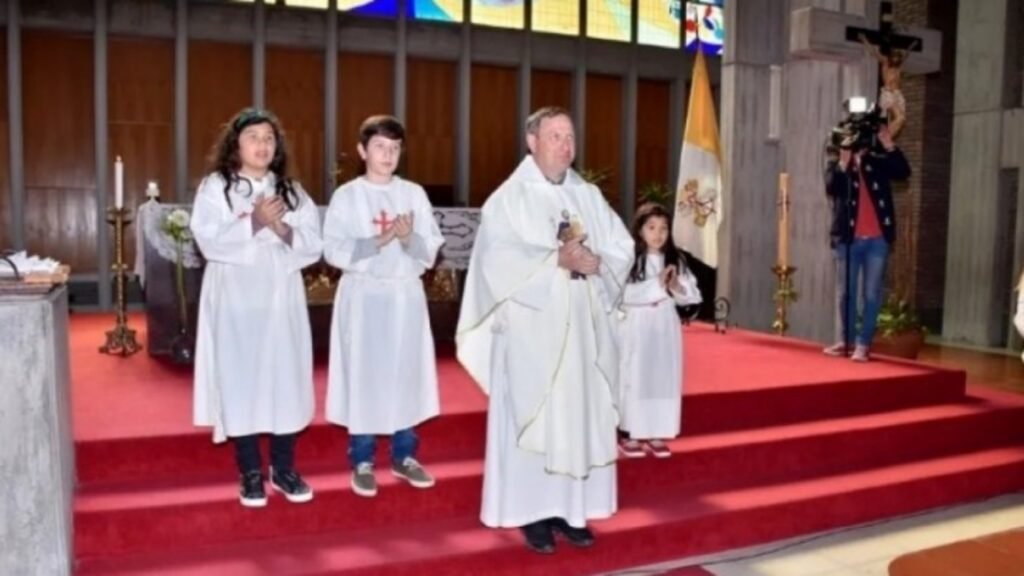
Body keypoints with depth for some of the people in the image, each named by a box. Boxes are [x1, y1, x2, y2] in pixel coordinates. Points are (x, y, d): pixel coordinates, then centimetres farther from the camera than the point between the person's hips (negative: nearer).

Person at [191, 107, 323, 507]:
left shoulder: (291, 190, 11)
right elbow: (209, 242, -10)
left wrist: (282, 229, -14)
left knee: (286, 380, 4)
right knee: (241, 381, 0)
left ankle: (284, 469, 16)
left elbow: (313, 246, 3)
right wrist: (254, 222, -20)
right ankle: (250, 473, 12)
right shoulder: (214, 187, 2)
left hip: (281, 299, 3)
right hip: (236, 299, -3)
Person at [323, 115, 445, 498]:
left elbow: (431, 250, 3)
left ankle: (404, 456, 20)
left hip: (406, 296, 3)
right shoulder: (347, 196, -1)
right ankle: (362, 461, 13)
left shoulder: (414, 194, 6)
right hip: (364, 296, -3)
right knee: (363, 374, 1)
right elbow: (334, 251, -9)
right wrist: (378, 241, -21)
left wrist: (408, 239, -17)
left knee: (406, 374, 7)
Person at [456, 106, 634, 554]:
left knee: (582, 415, 7)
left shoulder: (590, 197, 13)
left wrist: (596, 263, -13)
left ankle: (572, 507, 18)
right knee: (533, 417, -1)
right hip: (531, 331, -5)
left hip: (583, 330, 5)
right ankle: (533, 511, 10)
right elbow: (498, 261, -15)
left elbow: (623, 248, 7)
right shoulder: (508, 198, -2)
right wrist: (555, 260, -21)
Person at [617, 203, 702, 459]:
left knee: (664, 380, 6)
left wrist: (675, 287, -15)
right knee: (635, 380, 1)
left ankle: (656, 435, 16)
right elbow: (624, 294, -20)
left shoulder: (676, 260, 6)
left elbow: (693, 295, 4)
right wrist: (657, 284, -20)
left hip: (666, 328, 4)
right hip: (636, 329, -4)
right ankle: (630, 435, 10)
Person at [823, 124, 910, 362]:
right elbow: (831, 190, -12)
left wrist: (889, 146, -17)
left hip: (877, 240, 0)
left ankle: (863, 345, 3)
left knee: (871, 295, 0)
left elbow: (904, 172, -7)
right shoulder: (838, 166, 5)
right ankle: (844, 340, 18)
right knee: (845, 293, 7)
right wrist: (844, 162, -23)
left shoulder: (879, 162, 8)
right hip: (848, 239, 0)